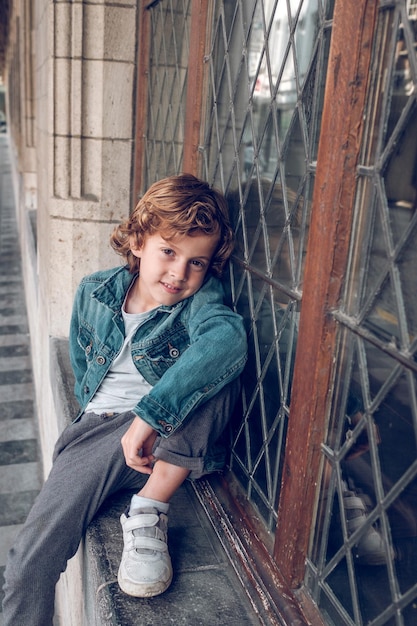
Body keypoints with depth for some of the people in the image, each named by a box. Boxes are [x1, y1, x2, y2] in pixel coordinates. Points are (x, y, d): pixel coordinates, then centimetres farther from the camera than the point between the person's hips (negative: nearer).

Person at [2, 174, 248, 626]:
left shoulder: (202, 298, -12)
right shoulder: (93, 293, -1)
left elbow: (228, 336, -38)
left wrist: (149, 416, -43)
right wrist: (102, 413, 4)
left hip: (174, 439, -2)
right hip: (101, 431, 2)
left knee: (217, 363, -32)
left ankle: (148, 512, -21)